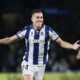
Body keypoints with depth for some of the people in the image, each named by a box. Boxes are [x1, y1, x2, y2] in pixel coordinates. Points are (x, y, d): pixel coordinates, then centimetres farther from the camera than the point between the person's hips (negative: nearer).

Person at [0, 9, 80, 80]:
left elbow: (61, 42, -6)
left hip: (40, 65, 1)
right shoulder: (27, 30, -6)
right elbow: (10, 40, 1)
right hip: (28, 63, -1)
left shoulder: (48, 30, -7)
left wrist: (73, 46, -22)